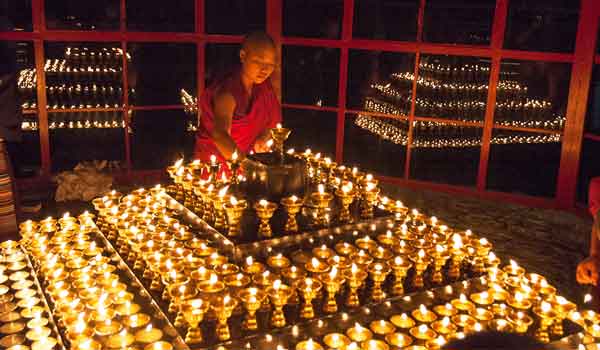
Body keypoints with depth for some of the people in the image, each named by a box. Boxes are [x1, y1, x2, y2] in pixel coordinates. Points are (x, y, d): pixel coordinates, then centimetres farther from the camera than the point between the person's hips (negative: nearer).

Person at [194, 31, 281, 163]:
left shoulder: (263, 85, -4)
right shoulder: (227, 91, -23)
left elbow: (273, 120, 9)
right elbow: (220, 134, -37)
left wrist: (262, 139, -12)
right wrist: (244, 162, -53)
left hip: (246, 155, 4)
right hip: (215, 159, -4)